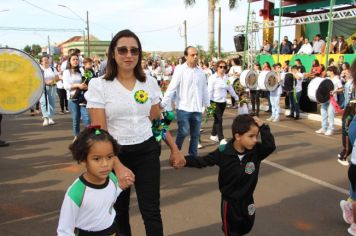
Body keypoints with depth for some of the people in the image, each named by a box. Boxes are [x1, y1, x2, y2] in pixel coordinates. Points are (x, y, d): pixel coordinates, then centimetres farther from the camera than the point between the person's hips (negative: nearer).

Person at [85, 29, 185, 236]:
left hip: (147, 151, 2)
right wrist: (118, 165, -25)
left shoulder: (150, 83, -1)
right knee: (119, 210, 17)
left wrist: (175, 149, 8)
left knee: (151, 211, 2)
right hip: (116, 153, -1)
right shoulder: (98, 85, -10)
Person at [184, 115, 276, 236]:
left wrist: (262, 127, -31)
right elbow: (203, 161, -18)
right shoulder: (223, 152, -21)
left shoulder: (256, 151, -13)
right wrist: (184, 160, -30)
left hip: (247, 200, 4)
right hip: (229, 201, -4)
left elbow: (270, 146, -29)